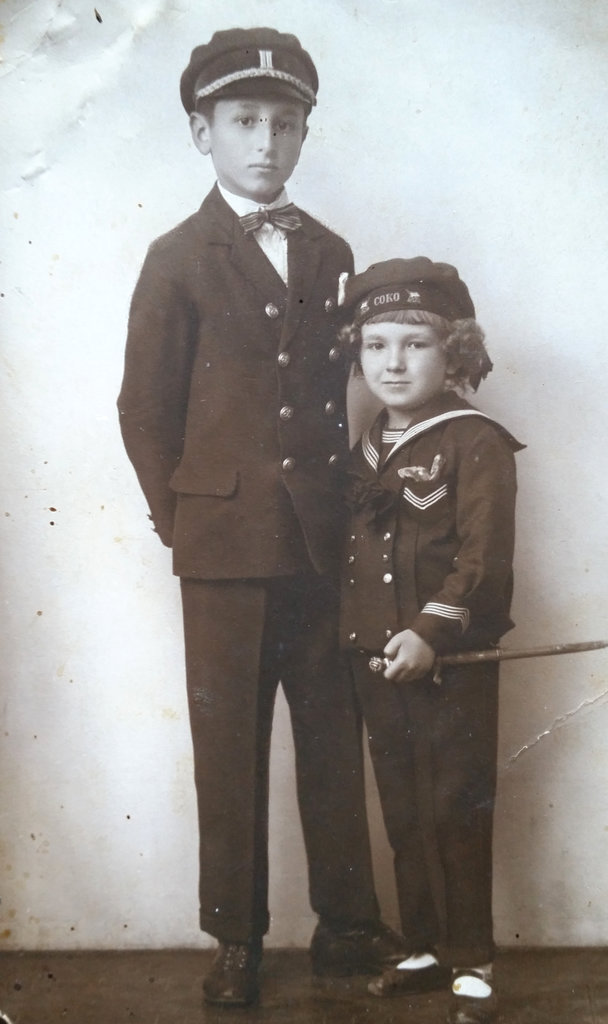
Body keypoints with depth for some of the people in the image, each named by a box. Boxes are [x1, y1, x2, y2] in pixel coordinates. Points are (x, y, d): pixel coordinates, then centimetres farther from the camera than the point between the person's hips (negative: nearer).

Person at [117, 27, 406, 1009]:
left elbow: (347, 386, 13)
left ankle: (347, 925, 20)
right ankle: (236, 940, 17)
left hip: (324, 542, 3)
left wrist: (352, 505, 5)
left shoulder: (331, 254, 11)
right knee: (230, 746, 5)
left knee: (335, 738, 8)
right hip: (225, 542, -3)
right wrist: (177, 519, 0)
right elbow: (146, 408, 2)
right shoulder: (179, 258, 2)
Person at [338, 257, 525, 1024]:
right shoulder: (363, 452, 12)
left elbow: (483, 557, -16)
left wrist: (431, 630, -23)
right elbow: (349, 555, 12)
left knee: (455, 810, 1)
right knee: (403, 814, 13)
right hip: (376, 661, 6)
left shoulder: (477, 443, -9)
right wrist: (357, 640, 3)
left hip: (451, 660, -6)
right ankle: (426, 947, 26)